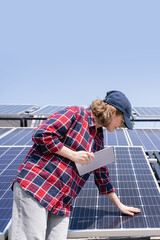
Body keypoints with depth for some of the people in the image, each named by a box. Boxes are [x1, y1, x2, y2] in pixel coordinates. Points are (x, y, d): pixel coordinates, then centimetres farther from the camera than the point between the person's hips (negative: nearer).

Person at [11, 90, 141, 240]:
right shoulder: (75, 114, -5)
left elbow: (102, 175, 28)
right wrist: (73, 155, -12)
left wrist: (120, 205, 31)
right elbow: (41, 134, -15)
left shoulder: (98, 139, 19)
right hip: (34, 185, -8)